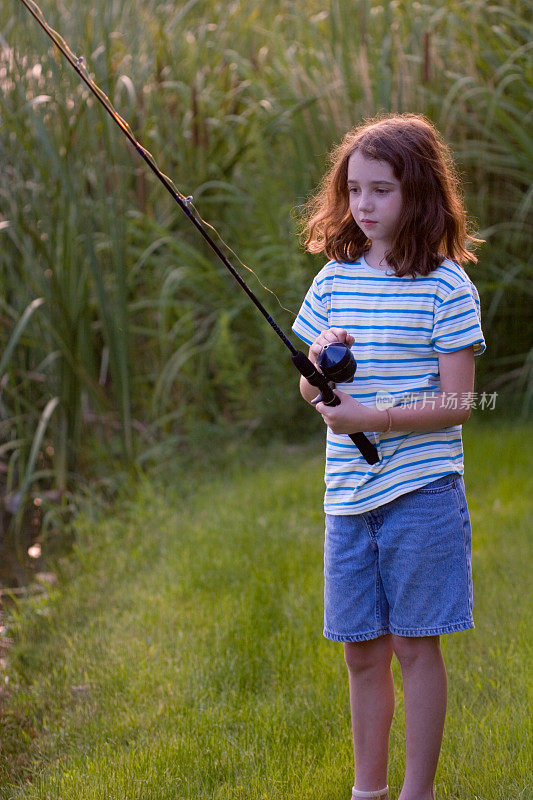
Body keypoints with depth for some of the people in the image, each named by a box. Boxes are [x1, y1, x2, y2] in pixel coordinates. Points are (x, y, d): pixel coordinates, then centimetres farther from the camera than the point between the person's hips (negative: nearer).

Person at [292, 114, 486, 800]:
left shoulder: (446, 286, -7)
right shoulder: (334, 279, 8)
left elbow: (456, 403, -11)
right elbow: (307, 389, 14)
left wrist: (378, 418, -22)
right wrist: (319, 362, -9)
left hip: (420, 489, -5)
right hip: (348, 489, 5)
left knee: (414, 644, 1)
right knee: (362, 649, 11)